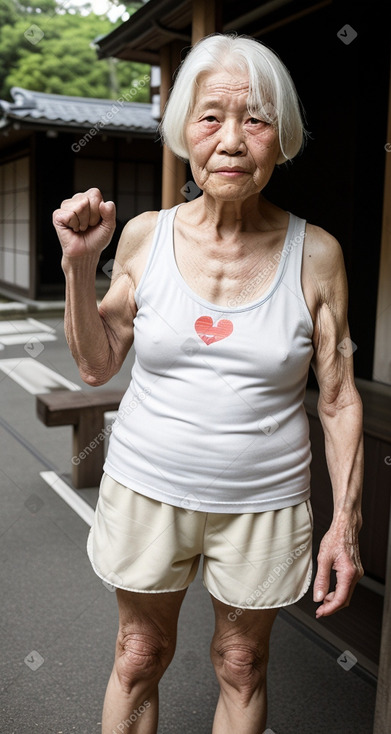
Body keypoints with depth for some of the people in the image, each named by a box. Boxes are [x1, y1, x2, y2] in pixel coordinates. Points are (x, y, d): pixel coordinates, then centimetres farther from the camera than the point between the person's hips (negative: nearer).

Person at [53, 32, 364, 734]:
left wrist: (345, 522, -5)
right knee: (138, 659, 19)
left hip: (264, 503, 0)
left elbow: (340, 399, -3)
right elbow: (95, 365, 2)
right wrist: (80, 264, -10)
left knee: (242, 668, 20)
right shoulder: (145, 235, -6)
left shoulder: (315, 254, -9)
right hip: (148, 487, 1)